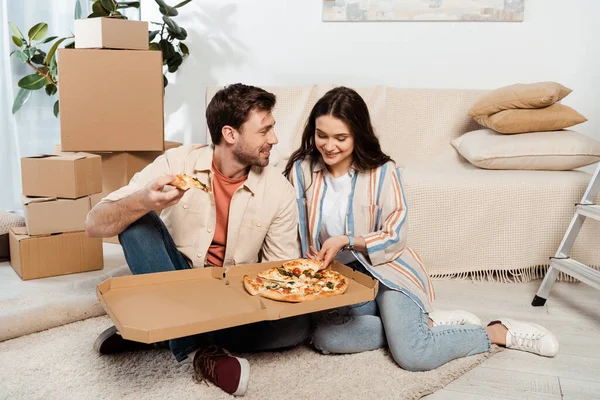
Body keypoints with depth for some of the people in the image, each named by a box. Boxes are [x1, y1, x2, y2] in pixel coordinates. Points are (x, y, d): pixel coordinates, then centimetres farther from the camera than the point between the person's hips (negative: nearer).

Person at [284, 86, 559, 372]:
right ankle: (424, 323, -11)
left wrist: (346, 241, -22)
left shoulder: (382, 172, -12)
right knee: (323, 337, -29)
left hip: (385, 268, -3)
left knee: (413, 356, -24)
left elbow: (394, 238, -8)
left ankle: (500, 331, 3)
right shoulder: (301, 170, -5)